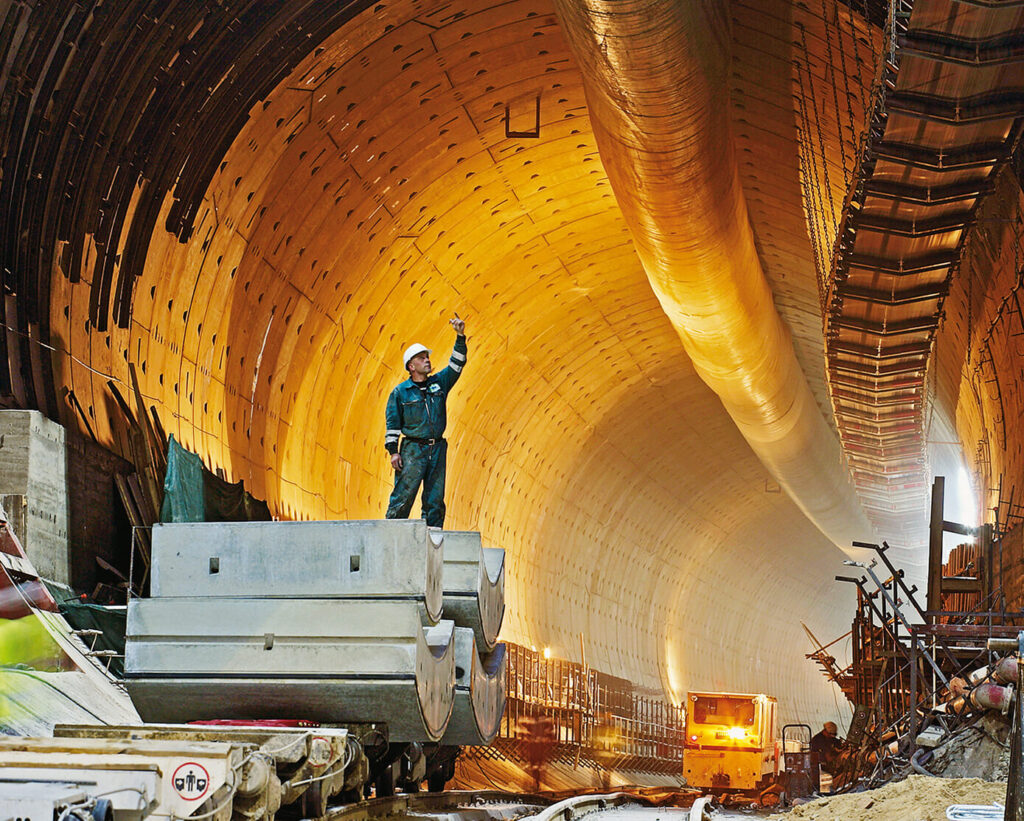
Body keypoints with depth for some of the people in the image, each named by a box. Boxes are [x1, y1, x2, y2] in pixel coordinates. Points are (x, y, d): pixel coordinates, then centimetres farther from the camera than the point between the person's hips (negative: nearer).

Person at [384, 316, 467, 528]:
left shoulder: (439, 383, 11)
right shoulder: (400, 392, 1)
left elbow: (457, 364, 6)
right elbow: (393, 423, 1)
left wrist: (460, 336, -6)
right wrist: (393, 451, -6)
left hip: (437, 448, 4)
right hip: (413, 449, -4)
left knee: (435, 498, 4)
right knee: (404, 495, -7)